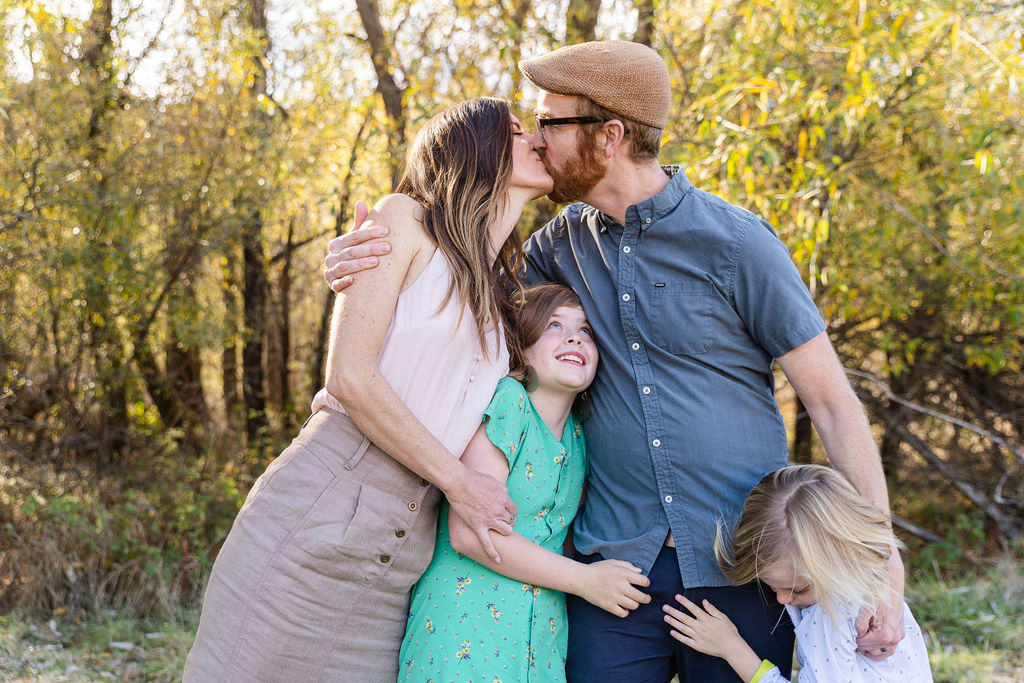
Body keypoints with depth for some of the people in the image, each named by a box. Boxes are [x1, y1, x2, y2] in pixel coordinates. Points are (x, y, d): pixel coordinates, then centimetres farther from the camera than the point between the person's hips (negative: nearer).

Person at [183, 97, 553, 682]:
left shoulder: (499, 290, 18)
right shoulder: (406, 219, -1)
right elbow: (350, 377, -11)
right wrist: (457, 481, -7)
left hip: (401, 549, 6)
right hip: (319, 514, -6)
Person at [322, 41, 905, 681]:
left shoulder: (736, 241, -8)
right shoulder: (567, 240, 6)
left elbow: (834, 403, -6)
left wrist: (882, 559, -12)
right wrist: (366, 260, -1)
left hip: (740, 573, -3)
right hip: (616, 566, 3)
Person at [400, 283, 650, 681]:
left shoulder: (579, 435, 10)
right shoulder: (506, 399, -11)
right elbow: (468, 533, -18)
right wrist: (584, 579, -13)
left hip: (542, 641, 6)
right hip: (464, 631, -6)